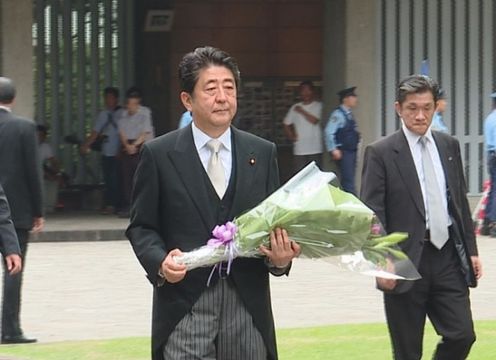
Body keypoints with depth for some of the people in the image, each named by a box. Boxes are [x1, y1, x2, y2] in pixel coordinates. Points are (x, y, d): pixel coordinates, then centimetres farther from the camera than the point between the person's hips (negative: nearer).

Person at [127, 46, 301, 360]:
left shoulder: (263, 153, 10)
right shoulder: (159, 155, 3)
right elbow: (141, 226, 5)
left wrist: (280, 258, -9)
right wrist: (160, 261, -15)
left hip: (247, 304, 3)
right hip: (184, 304, -2)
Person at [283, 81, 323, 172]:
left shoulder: (318, 106, 0)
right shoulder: (295, 108, 10)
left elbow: (314, 120, -14)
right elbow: (286, 124, 18)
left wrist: (302, 112, -3)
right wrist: (291, 136, 4)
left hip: (315, 149, -2)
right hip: (299, 150, 2)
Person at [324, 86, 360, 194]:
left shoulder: (349, 115, 14)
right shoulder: (338, 114, -13)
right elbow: (329, 132, -21)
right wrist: (333, 150, -22)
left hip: (352, 151, 9)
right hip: (343, 152, -9)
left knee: (349, 180, 12)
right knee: (348, 181, -11)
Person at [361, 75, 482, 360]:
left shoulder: (449, 146, 10)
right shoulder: (381, 153, -5)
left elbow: (461, 201, 15)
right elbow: (372, 213, -8)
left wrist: (471, 250, 12)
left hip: (448, 256, 4)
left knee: (462, 336, -2)